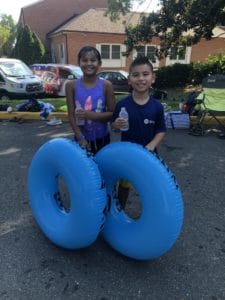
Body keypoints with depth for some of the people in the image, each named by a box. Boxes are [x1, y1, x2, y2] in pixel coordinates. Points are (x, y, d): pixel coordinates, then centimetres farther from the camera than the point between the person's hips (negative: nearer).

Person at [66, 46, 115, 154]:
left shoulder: (106, 85, -6)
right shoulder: (71, 85, -4)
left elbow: (112, 114, -7)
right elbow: (71, 115, -5)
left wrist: (90, 115, -21)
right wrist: (81, 138, -14)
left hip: (102, 138, 0)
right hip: (81, 138, 0)